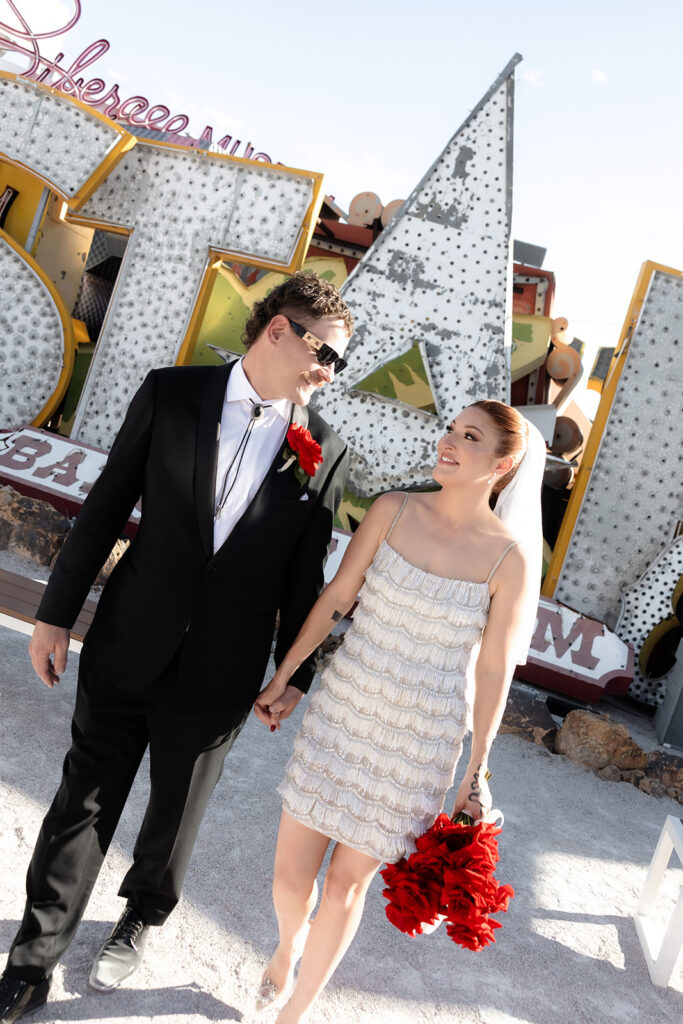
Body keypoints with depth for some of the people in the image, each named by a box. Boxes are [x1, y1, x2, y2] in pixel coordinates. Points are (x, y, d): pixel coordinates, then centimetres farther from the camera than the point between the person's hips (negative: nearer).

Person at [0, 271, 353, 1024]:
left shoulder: (324, 452, -4)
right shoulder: (171, 393, -6)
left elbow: (305, 574, 1)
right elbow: (105, 508, -2)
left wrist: (294, 673, 4)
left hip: (219, 671, 1)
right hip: (128, 643, 0)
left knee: (176, 808, 19)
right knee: (83, 803, 12)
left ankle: (142, 916, 48)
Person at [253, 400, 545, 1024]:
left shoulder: (509, 557, -12)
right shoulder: (393, 510, -6)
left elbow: (493, 670, -5)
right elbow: (337, 596, 1)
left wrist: (478, 774, -1)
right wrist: (284, 676, 7)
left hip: (418, 739, -2)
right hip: (342, 709, 2)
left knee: (347, 883, 12)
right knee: (291, 872, 11)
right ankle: (291, 941, 49)